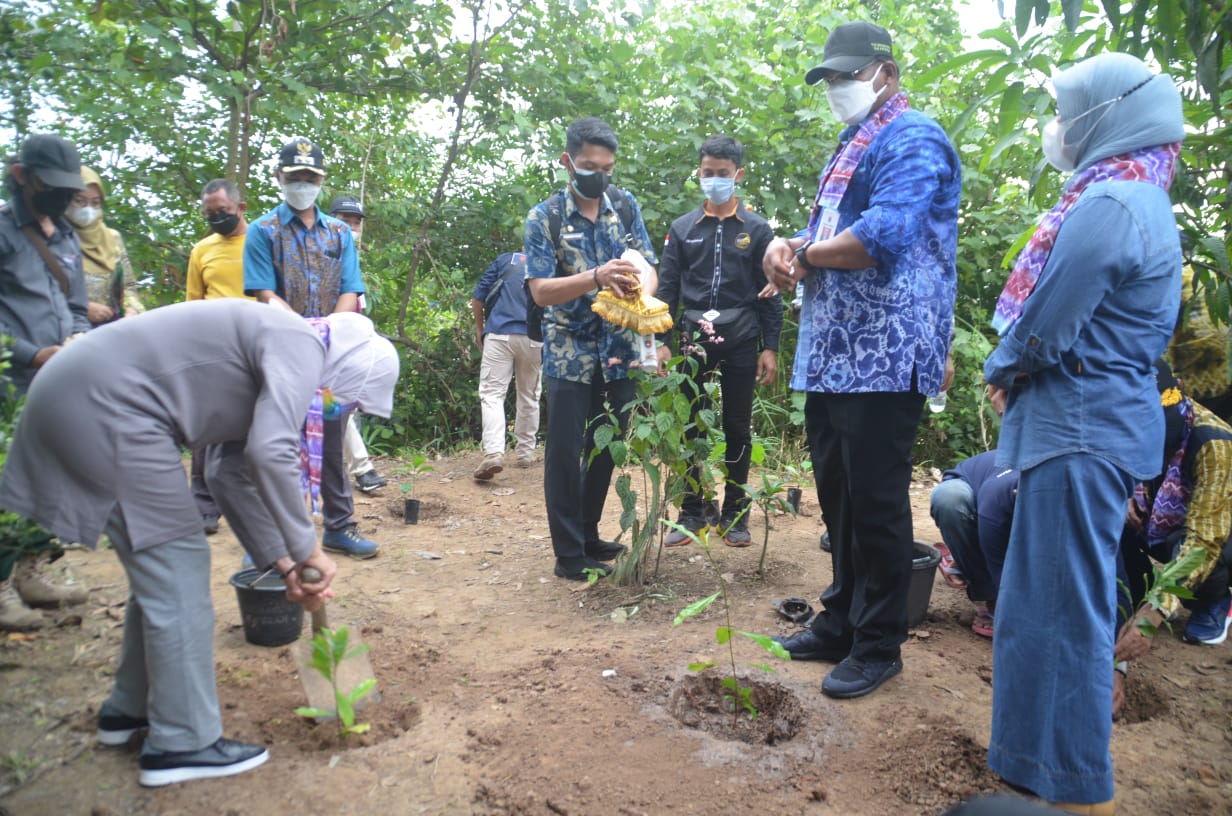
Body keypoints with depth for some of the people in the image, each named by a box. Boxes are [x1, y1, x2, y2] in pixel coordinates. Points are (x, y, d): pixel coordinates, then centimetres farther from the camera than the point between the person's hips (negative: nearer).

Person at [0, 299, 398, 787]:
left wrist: (284, 565, 17)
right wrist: (307, 550, -14)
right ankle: (183, 742, 7)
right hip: (105, 404, -11)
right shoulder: (301, 347, -11)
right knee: (178, 568, -3)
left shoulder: (270, 351, 19)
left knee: (159, 569, 19)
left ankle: (130, 709, 33)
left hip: (79, 398, 11)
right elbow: (271, 453, -26)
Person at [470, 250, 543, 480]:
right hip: (534, 339, 2)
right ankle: (525, 453, 21)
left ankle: (493, 452, -22)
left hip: (499, 334, -2)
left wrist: (479, 329, 18)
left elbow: (477, 297, 7)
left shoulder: (505, 259, 11)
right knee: (529, 396, 15)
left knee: (492, 394, -5)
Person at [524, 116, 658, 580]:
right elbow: (540, 290, -13)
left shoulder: (625, 205, 5)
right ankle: (569, 555, 10)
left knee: (606, 449, 12)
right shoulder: (544, 218, -6)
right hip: (571, 352, -4)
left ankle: (589, 537, 29)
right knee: (566, 451, -2)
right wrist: (597, 277, -29)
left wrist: (641, 294, -24)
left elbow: (648, 267, 0)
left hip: (620, 350, 4)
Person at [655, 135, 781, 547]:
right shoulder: (682, 228, 8)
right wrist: (661, 342, -1)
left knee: (738, 430, 6)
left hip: (740, 344, -1)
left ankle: (735, 514, 17)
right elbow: (666, 289, 7)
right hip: (692, 342, 1)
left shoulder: (757, 229, 5)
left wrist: (770, 348, -2)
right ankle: (692, 512, 14)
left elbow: (770, 293, 4)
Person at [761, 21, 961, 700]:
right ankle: (841, 622, 29)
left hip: (883, 357, -9)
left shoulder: (910, 140, -8)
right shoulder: (850, 148, 23)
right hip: (832, 356, 10)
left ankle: (878, 645, 14)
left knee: (875, 504, -1)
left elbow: (882, 236, -24)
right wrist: (788, 248, -1)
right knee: (837, 496, 15)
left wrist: (803, 254, -10)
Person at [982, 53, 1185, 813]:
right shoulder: (1143, 201, 16)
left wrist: (1000, 372, 1)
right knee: (1067, 596, 20)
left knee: (1062, 602, -3)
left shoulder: (1109, 203, -17)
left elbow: (1043, 330, -18)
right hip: (1101, 417, 10)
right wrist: (1016, 378, 8)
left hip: (1080, 427, -10)